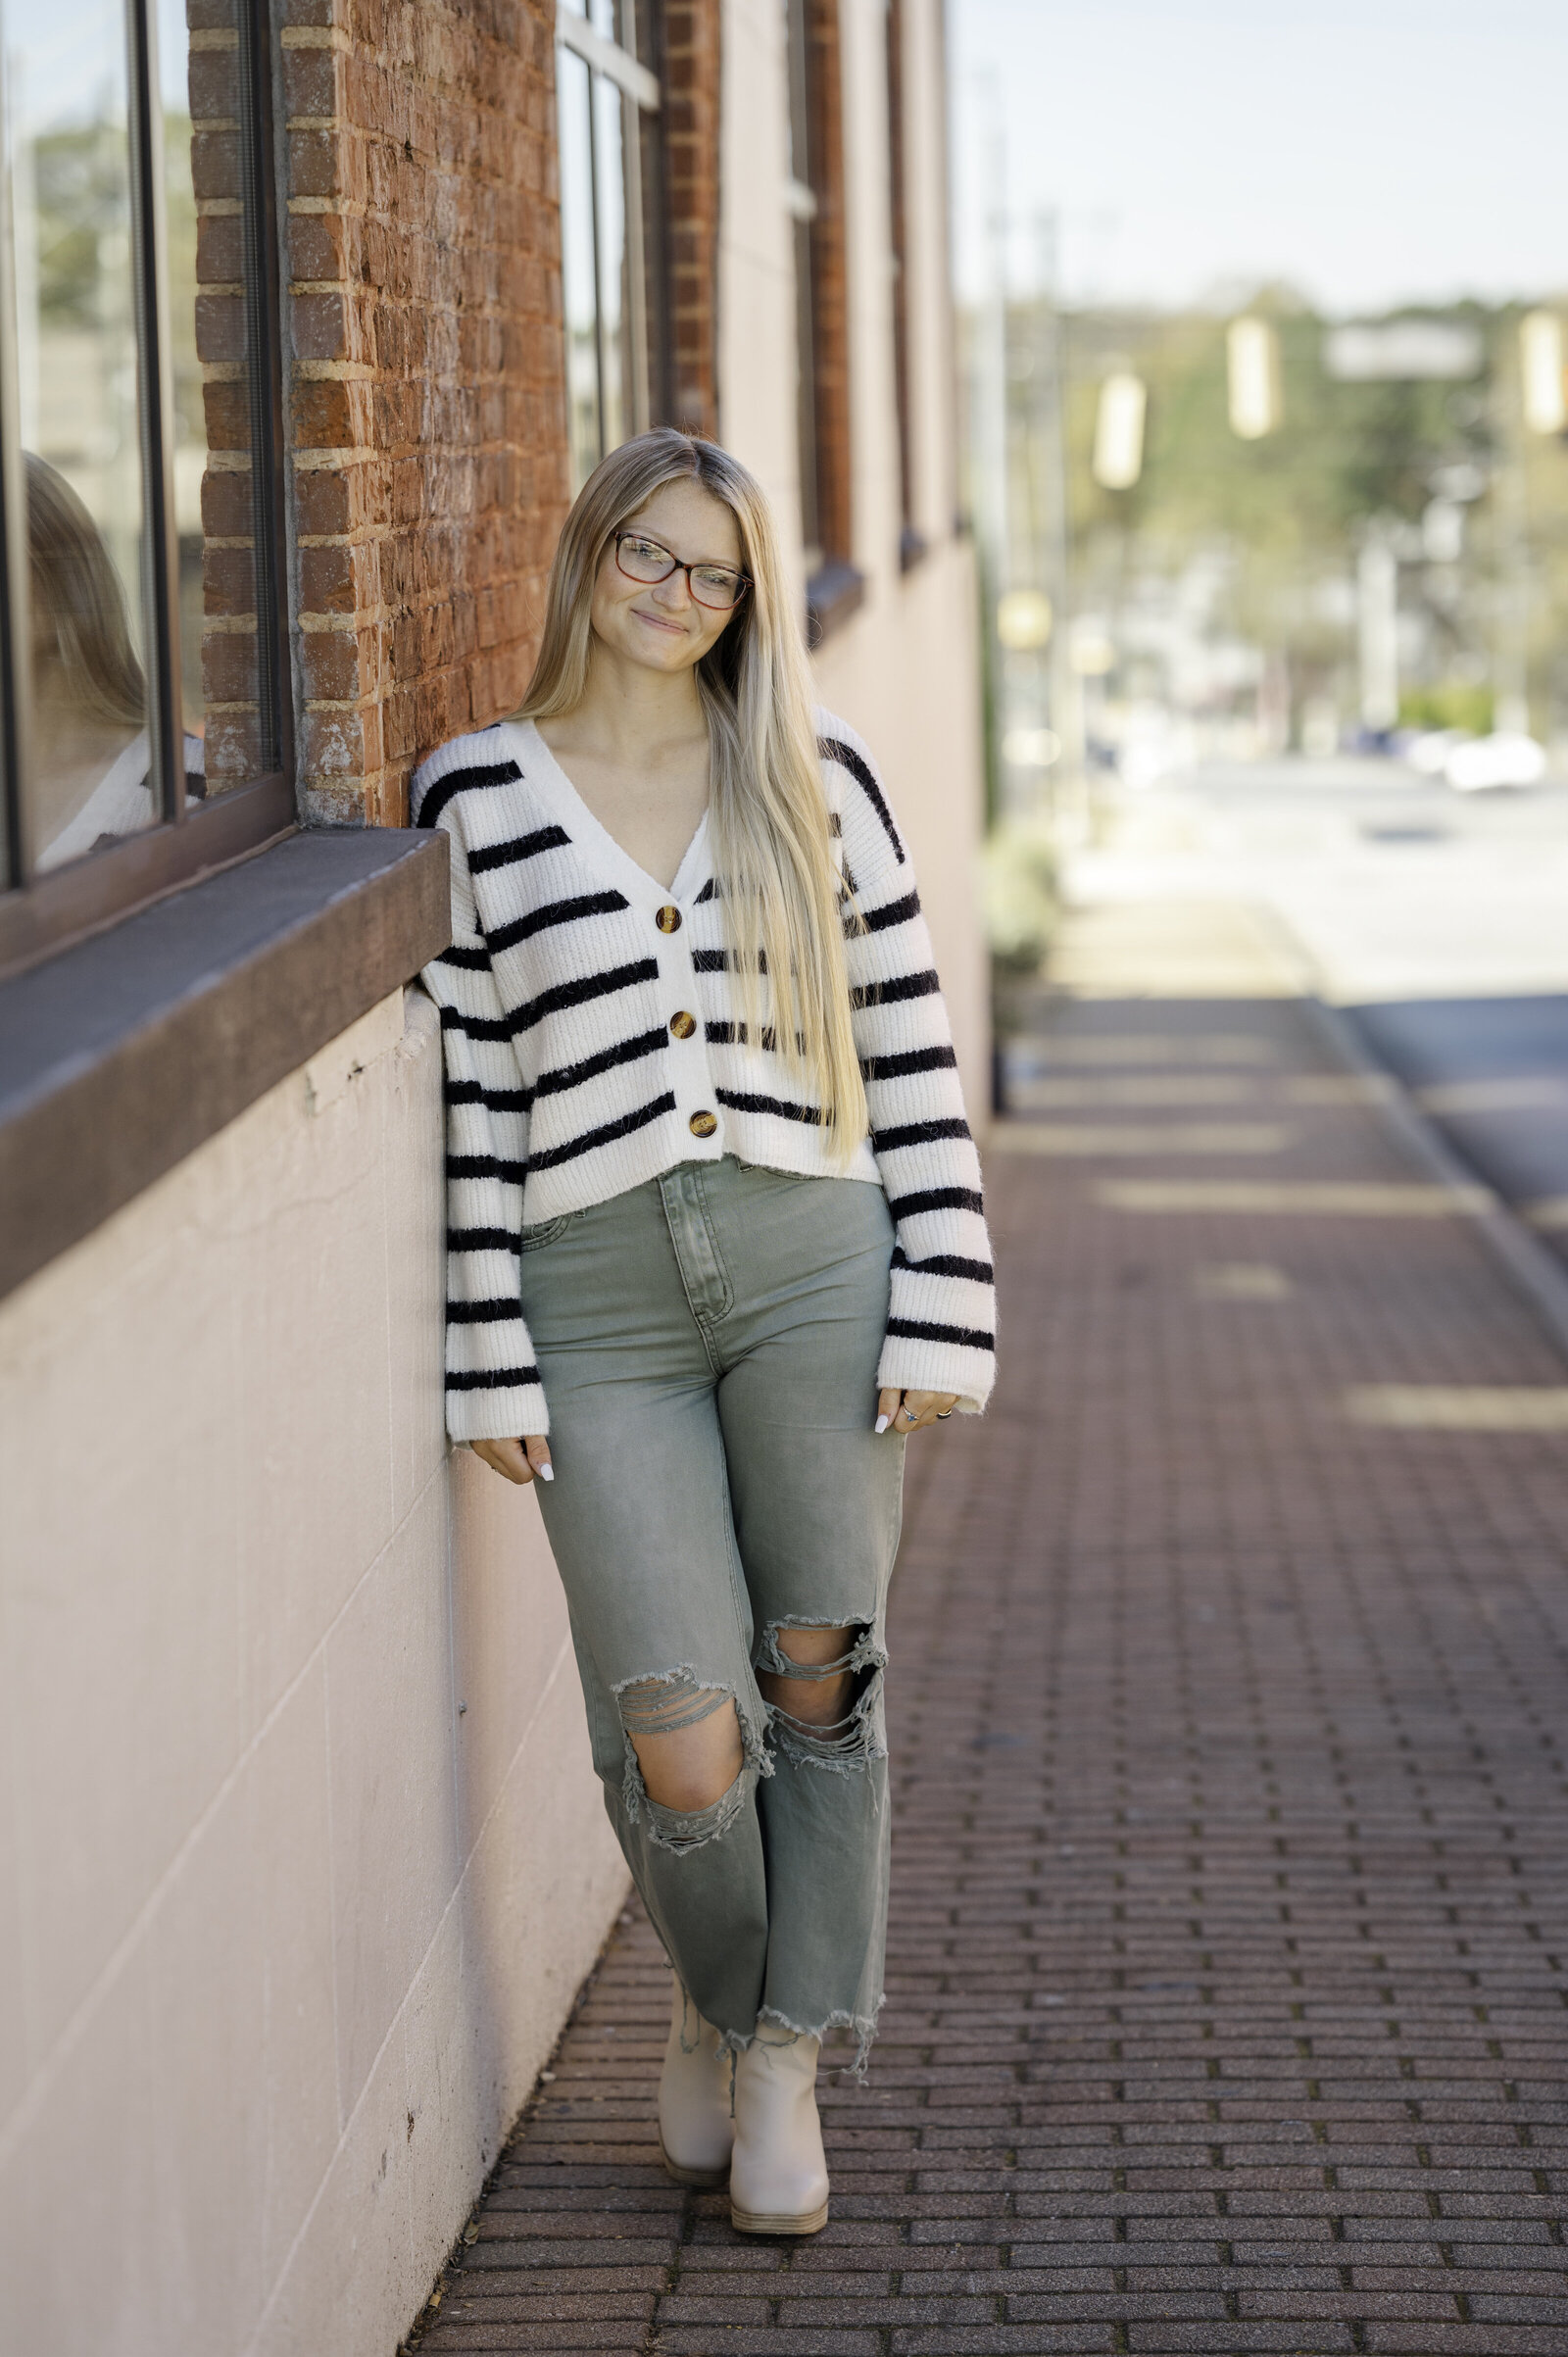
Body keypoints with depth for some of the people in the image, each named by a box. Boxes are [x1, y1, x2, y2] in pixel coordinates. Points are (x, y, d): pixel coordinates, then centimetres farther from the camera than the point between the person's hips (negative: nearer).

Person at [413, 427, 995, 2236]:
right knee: (680, 1744, -7)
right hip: (598, 1305, -1)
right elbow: (469, 1088, 3)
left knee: (818, 1682, 4)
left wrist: (942, 1313, -1)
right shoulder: (475, 795, 4)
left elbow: (909, 1051, 6)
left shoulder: (817, 781, 6)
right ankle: (712, 1999, 24)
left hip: (816, 1269, 1)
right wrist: (491, 1360, 0)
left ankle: (786, 2061, 22)